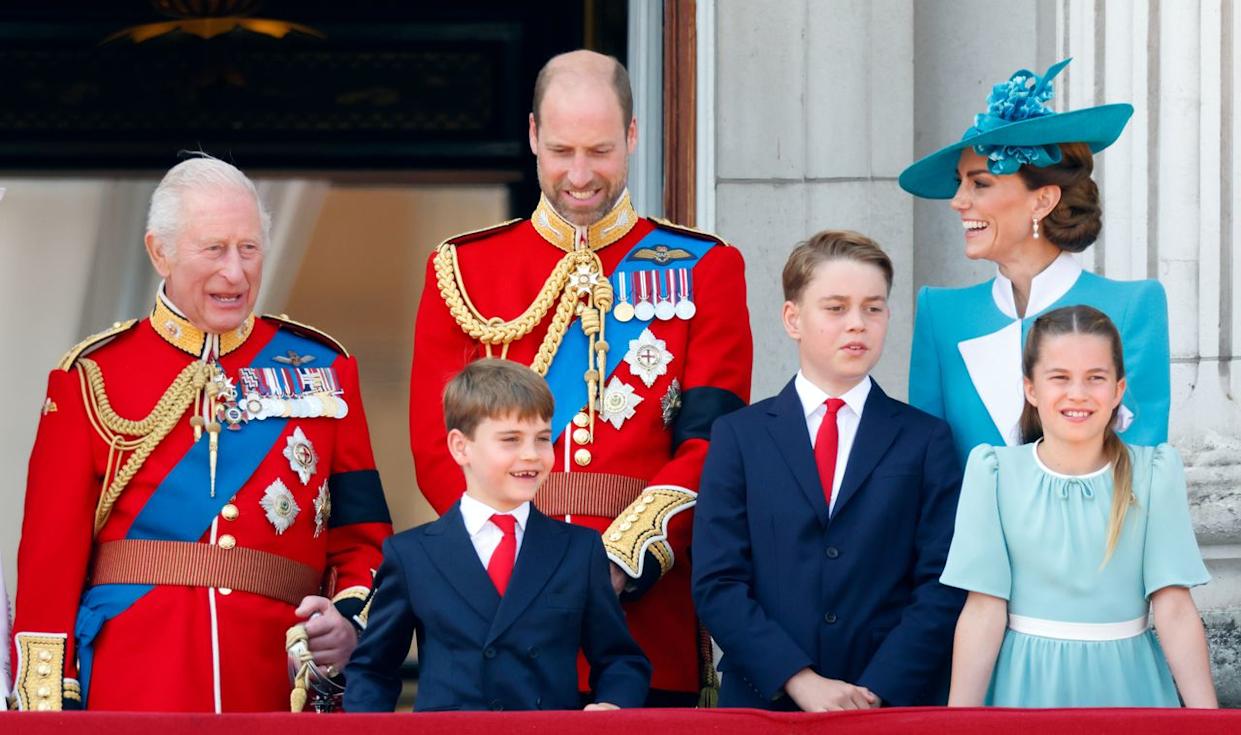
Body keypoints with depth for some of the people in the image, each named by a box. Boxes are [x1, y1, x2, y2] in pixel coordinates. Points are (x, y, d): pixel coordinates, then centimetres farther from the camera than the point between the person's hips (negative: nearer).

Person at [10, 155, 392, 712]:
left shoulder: (322, 369, 11)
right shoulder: (93, 376, 4)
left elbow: (363, 535, 11)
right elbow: (51, 555, 2)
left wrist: (352, 619, -9)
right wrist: (44, 707, -6)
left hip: (278, 685, 2)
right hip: (131, 690, -2)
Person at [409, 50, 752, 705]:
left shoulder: (702, 270, 6)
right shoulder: (461, 270, 8)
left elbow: (711, 443, -2)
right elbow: (438, 448, 3)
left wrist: (620, 564, -15)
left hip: (650, 616, 0)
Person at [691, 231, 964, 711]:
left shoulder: (925, 440, 7)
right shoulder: (739, 437, 7)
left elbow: (942, 587, 0)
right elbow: (717, 583, -1)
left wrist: (878, 691, -13)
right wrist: (799, 681, -13)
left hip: (896, 708, 0)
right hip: (763, 705, 0)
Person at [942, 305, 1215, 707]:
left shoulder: (1153, 473, -4)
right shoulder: (994, 472, -5)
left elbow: (1175, 611, -8)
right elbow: (983, 611, -8)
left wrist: (1205, 716, -14)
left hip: (1125, 682, 1)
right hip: (1027, 684, -1)